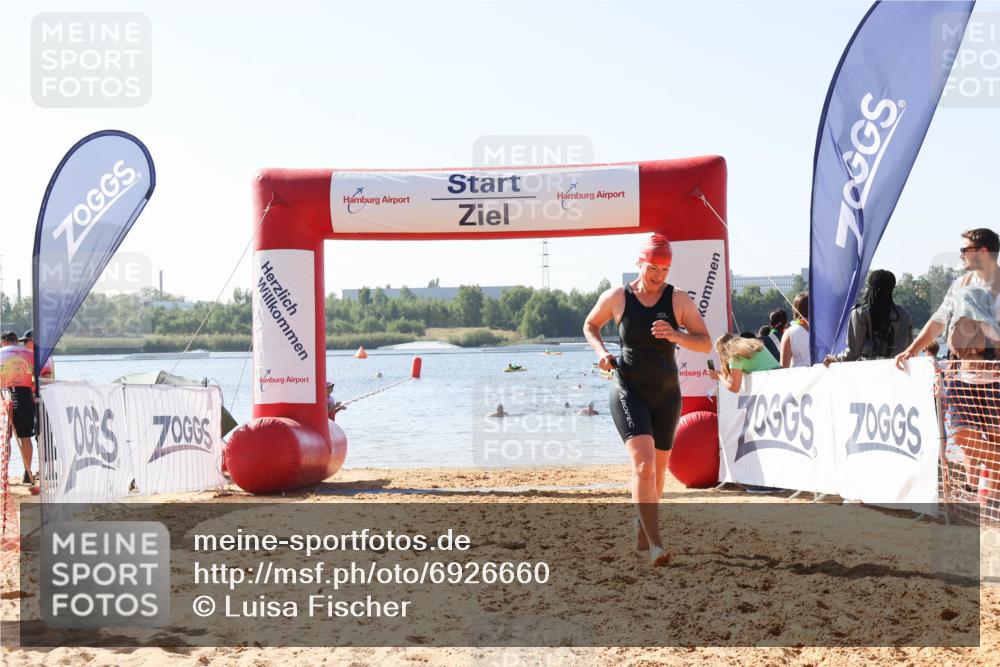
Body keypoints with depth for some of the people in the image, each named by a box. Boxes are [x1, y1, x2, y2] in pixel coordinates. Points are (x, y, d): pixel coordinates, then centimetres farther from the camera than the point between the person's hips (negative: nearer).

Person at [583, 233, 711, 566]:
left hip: (666, 392, 3)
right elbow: (590, 326, 15)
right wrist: (601, 351, -4)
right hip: (628, 390, -3)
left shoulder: (679, 300, -2)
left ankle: (641, 533, 36)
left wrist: (676, 336, -24)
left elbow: (706, 343, -6)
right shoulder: (615, 298, -3)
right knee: (643, 464, -20)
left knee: (658, 470, 13)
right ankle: (656, 545, -25)